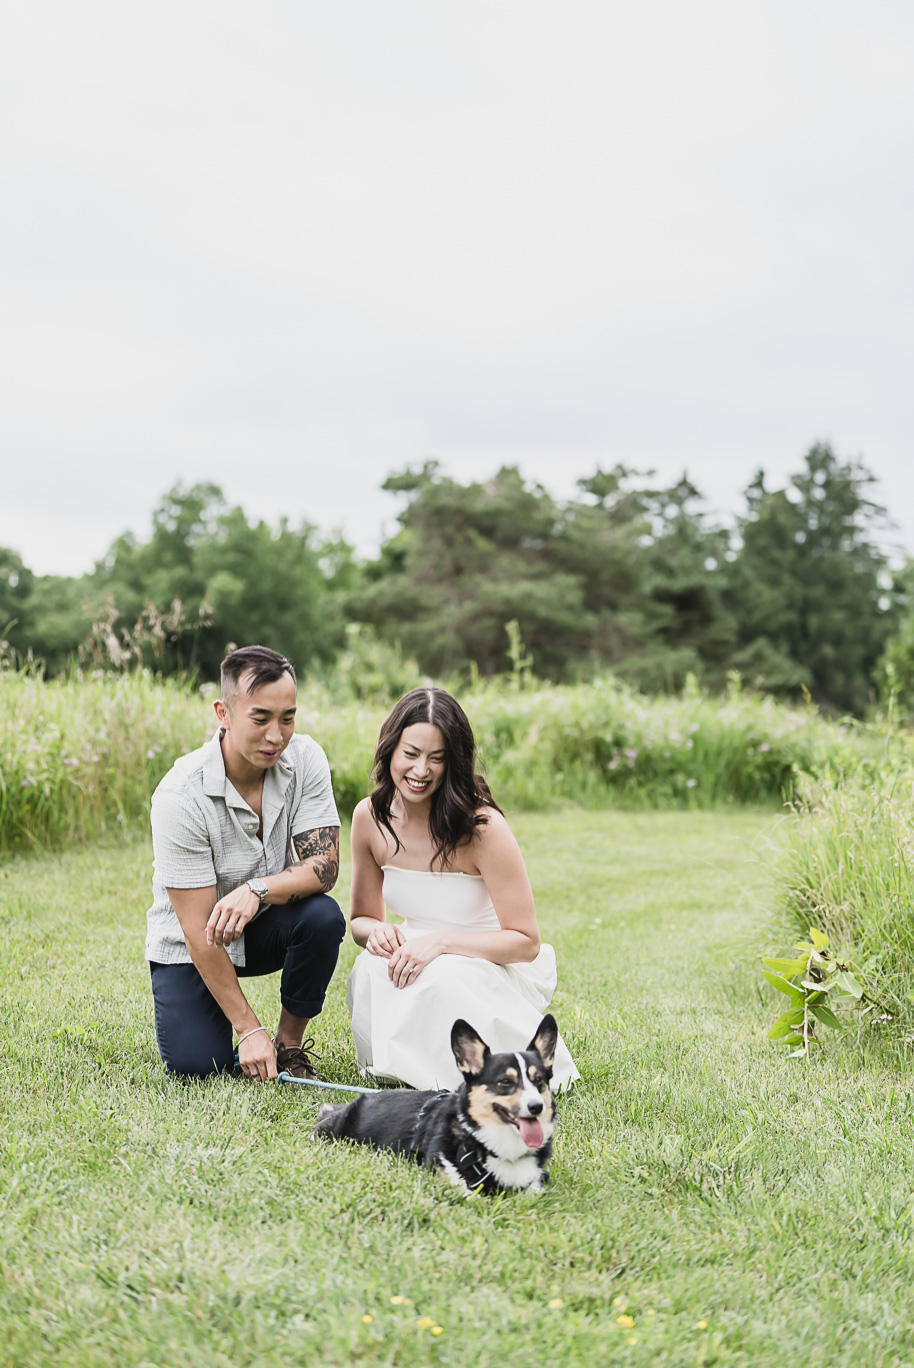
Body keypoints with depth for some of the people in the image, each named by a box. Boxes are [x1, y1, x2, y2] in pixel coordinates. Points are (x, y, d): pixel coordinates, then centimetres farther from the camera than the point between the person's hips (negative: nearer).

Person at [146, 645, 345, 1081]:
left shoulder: (305, 759, -15)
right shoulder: (180, 796, -27)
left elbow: (324, 866, -20)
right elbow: (197, 930, -25)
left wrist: (258, 890, -41)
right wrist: (249, 1029, -27)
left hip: (264, 926, 3)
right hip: (188, 943, -3)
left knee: (323, 916, -29)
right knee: (194, 1063, -20)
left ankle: (290, 1043, -6)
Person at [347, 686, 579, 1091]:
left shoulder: (482, 827, -22)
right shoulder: (370, 817, -6)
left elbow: (525, 942, -18)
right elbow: (361, 918, 7)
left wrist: (440, 942, -30)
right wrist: (376, 931, -18)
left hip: (497, 970, -4)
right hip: (419, 958, 4)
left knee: (440, 978, -36)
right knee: (370, 971, -29)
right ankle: (399, 1066, 2)